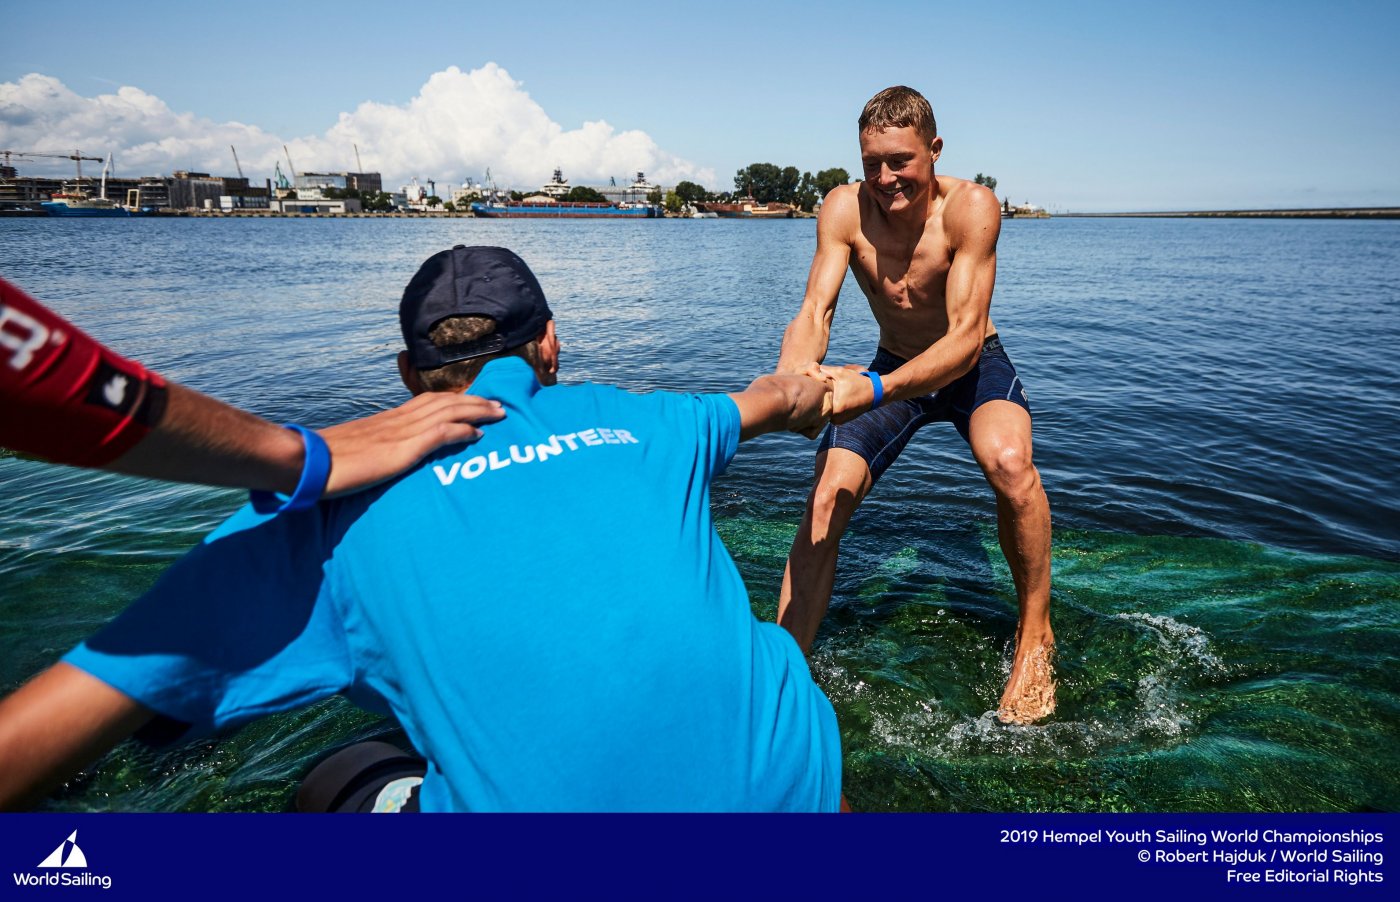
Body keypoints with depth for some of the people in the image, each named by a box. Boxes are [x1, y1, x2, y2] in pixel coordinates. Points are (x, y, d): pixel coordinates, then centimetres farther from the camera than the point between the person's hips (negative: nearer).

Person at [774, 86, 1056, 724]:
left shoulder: (971, 207, -25)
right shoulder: (845, 208, -17)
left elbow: (965, 338, -34)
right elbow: (814, 313, -26)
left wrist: (871, 390, -51)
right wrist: (789, 383, -50)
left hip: (972, 365, -2)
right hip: (892, 368, 3)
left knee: (1008, 462, -33)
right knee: (823, 504, -14)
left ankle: (1034, 635, -9)